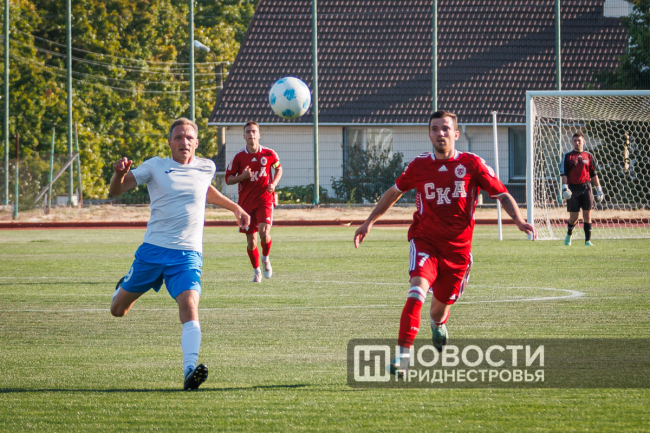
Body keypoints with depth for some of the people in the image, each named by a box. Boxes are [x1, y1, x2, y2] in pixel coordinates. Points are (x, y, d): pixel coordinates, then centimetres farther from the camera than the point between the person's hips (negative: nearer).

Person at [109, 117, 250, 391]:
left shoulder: (206, 168, 9)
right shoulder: (155, 166, 1)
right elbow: (117, 190, 1)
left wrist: (235, 208, 35)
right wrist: (119, 174, -21)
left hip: (187, 255, 0)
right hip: (152, 250, 0)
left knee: (189, 306, -26)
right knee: (118, 310, 11)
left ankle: (190, 372, -38)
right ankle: (125, 287, 49)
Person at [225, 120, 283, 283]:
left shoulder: (269, 154, -1)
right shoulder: (239, 157, -1)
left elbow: (279, 169, 18)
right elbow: (228, 179, 4)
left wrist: (273, 184, -1)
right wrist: (242, 177, -16)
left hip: (265, 200, -1)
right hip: (246, 201, 1)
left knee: (264, 233, -21)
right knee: (251, 241, 3)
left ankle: (266, 258, 10)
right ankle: (257, 271, 24)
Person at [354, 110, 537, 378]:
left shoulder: (472, 164, -4)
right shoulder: (419, 166, 1)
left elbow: (502, 195, 1)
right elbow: (394, 192, 19)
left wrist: (519, 221, -16)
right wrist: (369, 222, 19)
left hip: (457, 247, 0)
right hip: (424, 239, 0)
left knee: (441, 307, 10)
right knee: (418, 289, -26)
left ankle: (438, 325, 51)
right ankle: (403, 356, -29)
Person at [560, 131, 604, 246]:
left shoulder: (589, 156, 10)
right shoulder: (568, 156, 5)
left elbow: (594, 174, 13)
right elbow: (563, 174, 0)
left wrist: (599, 189, 9)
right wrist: (565, 188, -12)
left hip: (586, 188, 1)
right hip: (573, 188, -1)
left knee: (587, 214, -6)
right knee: (574, 216, 1)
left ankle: (587, 240, -4)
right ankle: (568, 235, 28)